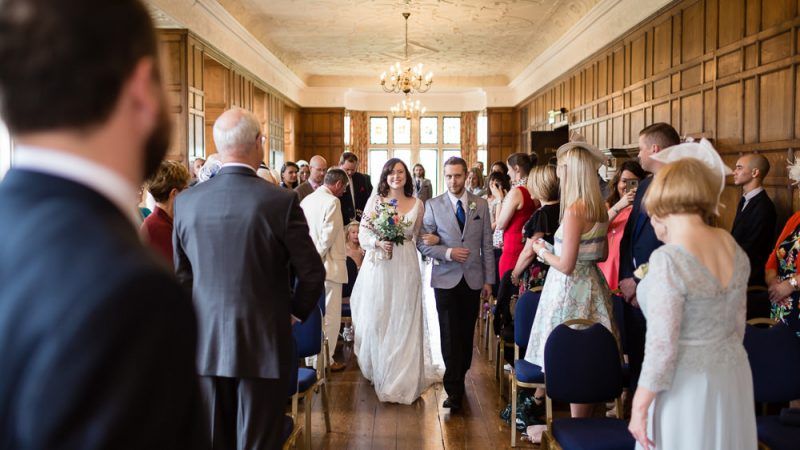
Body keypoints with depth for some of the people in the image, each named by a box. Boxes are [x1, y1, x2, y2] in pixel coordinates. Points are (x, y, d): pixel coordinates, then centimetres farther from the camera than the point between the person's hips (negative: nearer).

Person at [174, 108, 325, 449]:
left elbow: (183, 275, 7)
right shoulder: (281, 201, -14)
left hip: (205, 344, 4)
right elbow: (312, 273, -9)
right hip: (263, 344, -3)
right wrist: (296, 311, 9)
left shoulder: (185, 202, -2)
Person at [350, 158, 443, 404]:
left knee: (403, 320, 3)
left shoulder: (417, 204, 5)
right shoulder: (374, 200, 3)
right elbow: (363, 234, 0)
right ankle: (377, 371, 26)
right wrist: (378, 242, -16)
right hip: (377, 267, 0)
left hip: (405, 268, 0)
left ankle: (403, 377, 16)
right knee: (375, 318, 6)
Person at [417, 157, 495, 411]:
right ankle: (454, 390, 4)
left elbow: (487, 245, 6)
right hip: (446, 279, -2)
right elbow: (423, 244, -1)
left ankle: (460, 379, 28)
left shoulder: (481, 205, 5)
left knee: (467, 334, 10)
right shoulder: (433, 206, 0)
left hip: (473, 280, 2)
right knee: (450, 336, -3)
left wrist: (489, 280, 4)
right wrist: (448, 252, -17)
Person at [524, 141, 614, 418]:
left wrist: (543, 252, -3)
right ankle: (586, 421, 28)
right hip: (592, 285, 9)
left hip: (570, 290, -9)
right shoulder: (599, 208, 6)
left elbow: (566, 265, -20)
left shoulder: (574, 209, -20)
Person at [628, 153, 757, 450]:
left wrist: (639, 408, -12)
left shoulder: (669, 260, -24)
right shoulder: (732, 247, 0)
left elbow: (662, 347, -22)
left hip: (686, 384, -7)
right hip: (732, 373, 7)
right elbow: (738, 325, 10)